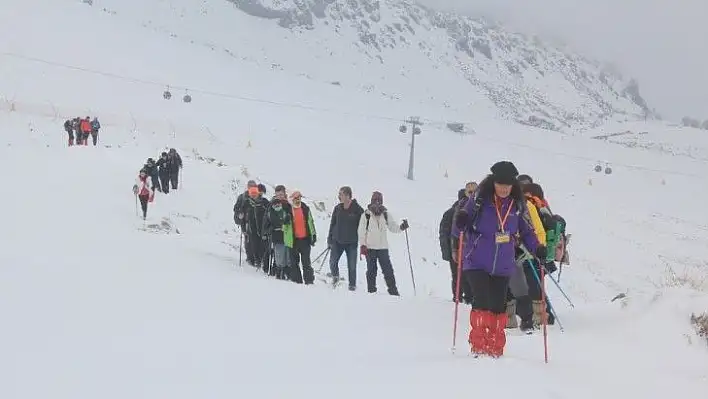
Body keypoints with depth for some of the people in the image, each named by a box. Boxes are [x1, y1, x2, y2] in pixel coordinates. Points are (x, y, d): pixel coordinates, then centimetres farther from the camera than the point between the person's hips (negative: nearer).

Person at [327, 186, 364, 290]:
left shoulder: (357, 209, -7)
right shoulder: (337, 208, 3)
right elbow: (332, 224, 11)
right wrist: (329, 239, 8)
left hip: (351, 242, -3)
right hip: (337, 241, 3)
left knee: (352, 265, 2)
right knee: (332, 262, 0)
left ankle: (352, 285, 15)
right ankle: (335, 276, 27)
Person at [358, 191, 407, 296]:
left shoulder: (386, 215, 6)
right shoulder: (366, 215, 0)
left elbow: (393, 227, 8)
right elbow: (361, 231, 0)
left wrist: (401, 227, -12)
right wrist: (362, 245, -7)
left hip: (383, 247, 1)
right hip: (370, 247, -1)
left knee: (388, 270, -4)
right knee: (371, 271, 5)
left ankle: (393, 291, 0)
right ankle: (371, 291, 14)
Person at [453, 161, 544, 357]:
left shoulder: (517, 205, 2)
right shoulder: (479, 200, -8)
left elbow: (525, 230, 14)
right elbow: (458, 230, -5)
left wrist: (537, 248, -1)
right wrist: (460, 222, -28)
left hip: (503, 266, 3)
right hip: (477, 263, -3)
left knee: (498, 306, 6)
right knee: (483, 302, -14)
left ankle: (495, 347, 18)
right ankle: (478, 346, -2)